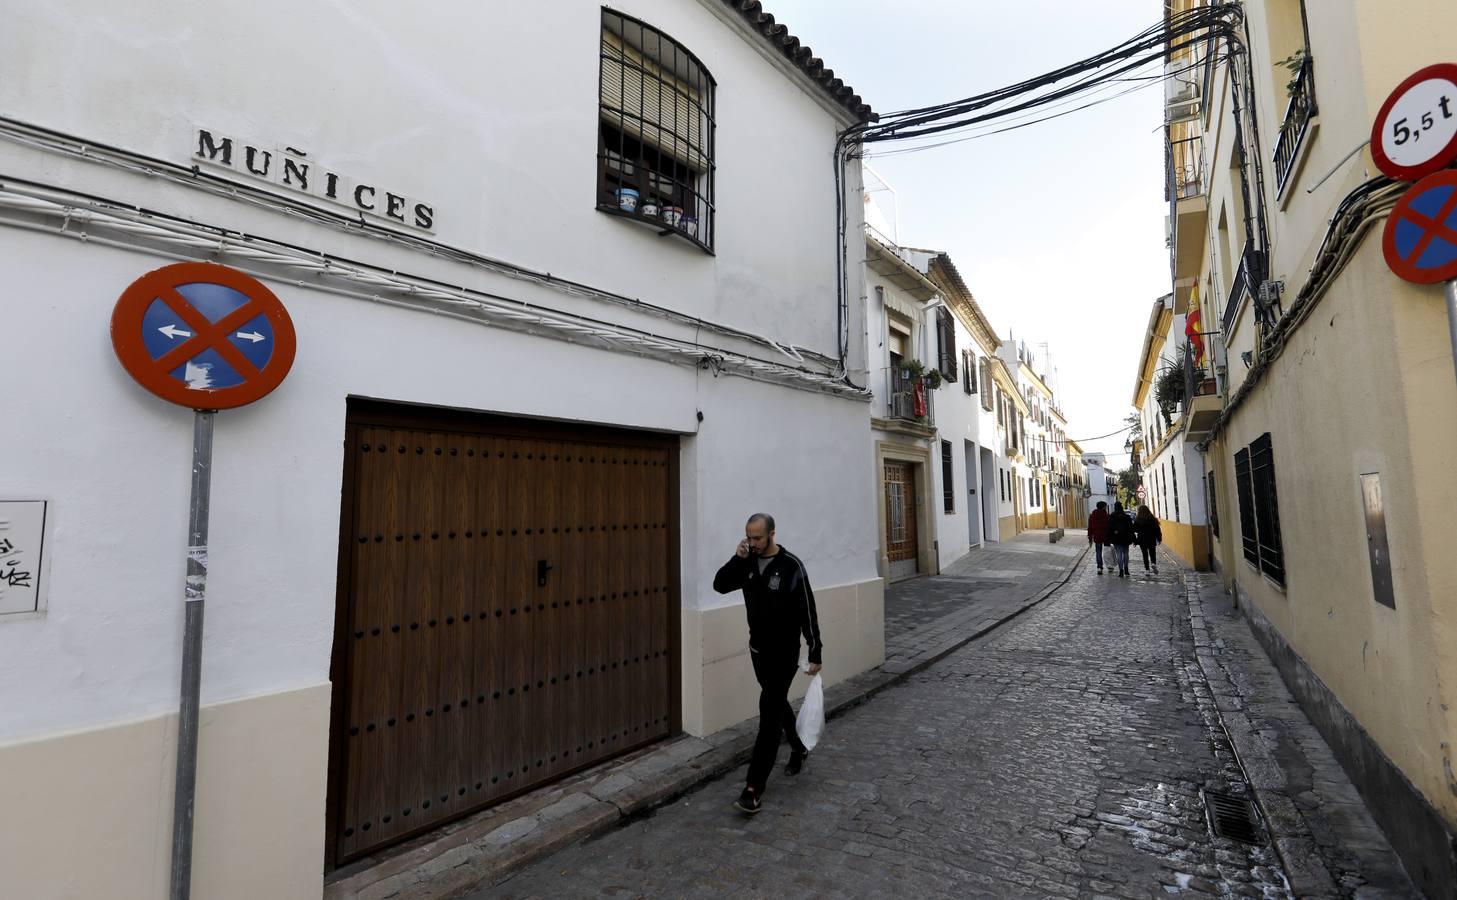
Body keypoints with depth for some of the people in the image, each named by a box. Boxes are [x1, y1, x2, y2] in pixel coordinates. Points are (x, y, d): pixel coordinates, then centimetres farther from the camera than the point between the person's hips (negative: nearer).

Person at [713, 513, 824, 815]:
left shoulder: (791, 566, -19)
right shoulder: (748, 563, -1)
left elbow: (808, 613, -15)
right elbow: (720, 585, -2)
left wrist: (815, 653, -12)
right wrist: (737, 559, -16)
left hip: (784, 653, -6)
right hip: (758, 649, 7)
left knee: (769, 713, -7)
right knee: (778, 705, 22)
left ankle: (754, 788, -1)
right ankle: (799, 748, 46)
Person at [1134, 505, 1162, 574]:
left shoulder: (1137, 519, -10)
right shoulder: (1153, 519, -3)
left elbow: (1134, 530, -7)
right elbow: (1157, 529, 1)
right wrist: (1159, 539, 7)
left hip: (1142, 540, -2)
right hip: (1152, 540, 2)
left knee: (1145, 555, 5)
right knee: (1152, 554, 13)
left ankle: (1147, 569, 2)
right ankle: (1154, 564, -13)